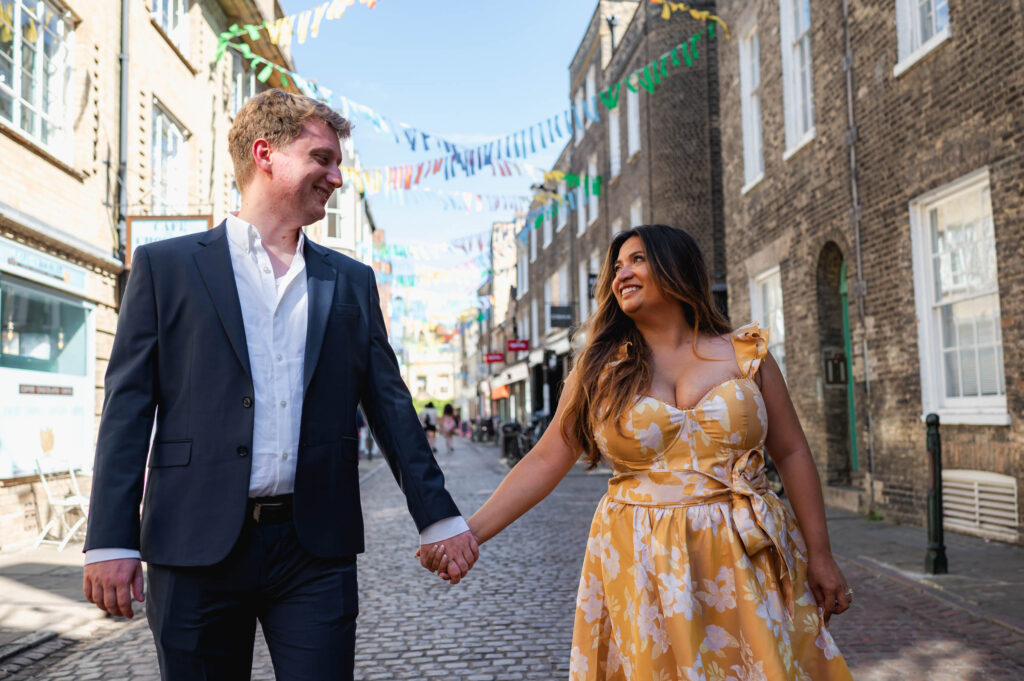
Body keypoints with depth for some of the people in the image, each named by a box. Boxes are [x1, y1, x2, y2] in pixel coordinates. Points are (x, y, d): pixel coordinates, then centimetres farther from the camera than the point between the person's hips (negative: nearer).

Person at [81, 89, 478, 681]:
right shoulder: (166, 266, 4)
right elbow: (128, 406, 0)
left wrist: (438, 517, 7)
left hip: (316, 549, 2)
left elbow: (389, 405, 11)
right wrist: (111, 541, -6)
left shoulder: (351, 281, 12)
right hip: (197, 545, -1)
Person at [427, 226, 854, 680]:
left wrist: (819, 554, 4)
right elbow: (544, 462, -1)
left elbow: (792, 455, 6)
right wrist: (471, 532, -10)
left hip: (743, 566, 1)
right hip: (641, 570, 0)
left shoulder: (746, 353, 3)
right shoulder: (601, 369, 3)